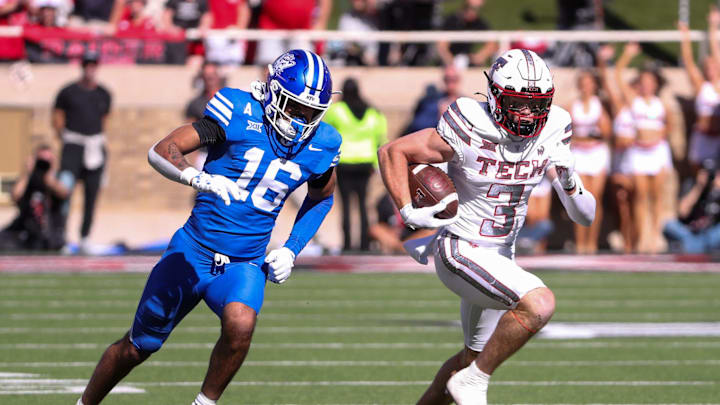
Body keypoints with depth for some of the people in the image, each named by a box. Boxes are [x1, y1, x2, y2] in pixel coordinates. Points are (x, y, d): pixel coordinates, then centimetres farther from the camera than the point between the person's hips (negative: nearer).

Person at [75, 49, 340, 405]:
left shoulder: (319, 145, -1)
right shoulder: (240, 113, -12)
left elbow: (321, 198, 21)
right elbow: (161, 151, -17)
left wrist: (291, 250, 8)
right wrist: (200, 179, -36)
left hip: (245, 265, 1)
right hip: (193, 252, -1)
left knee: (240, 324, -32)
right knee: (137, 347, 10)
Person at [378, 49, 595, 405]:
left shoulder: (551, 132, -6)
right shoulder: (470, 131, -22)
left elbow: (584, 215, -3)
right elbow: (393, 152, -11)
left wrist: (568, 182, -24)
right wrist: (409, 212, -20)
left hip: (501, 255, 8)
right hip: (461, 252, -8)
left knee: (476, 356, 22)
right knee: (539, 305, -29)